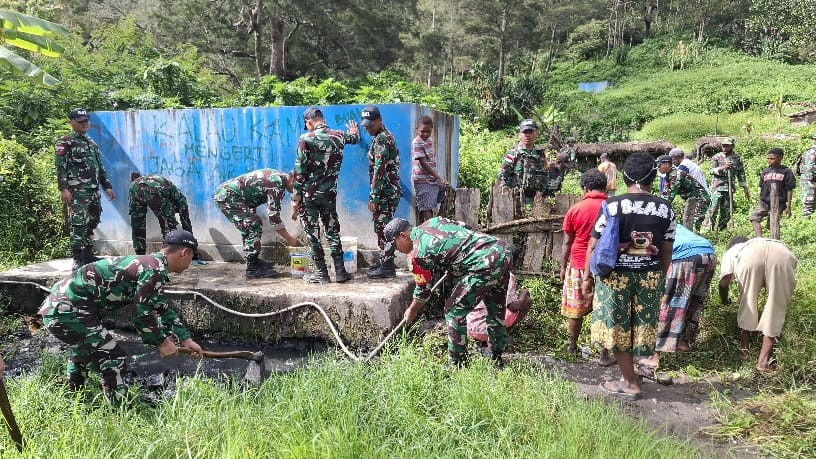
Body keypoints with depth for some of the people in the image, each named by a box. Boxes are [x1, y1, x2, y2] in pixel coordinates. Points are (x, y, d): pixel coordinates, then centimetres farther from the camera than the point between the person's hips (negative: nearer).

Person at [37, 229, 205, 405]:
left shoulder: (145, 262, 16)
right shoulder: (155, 268, -16)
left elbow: (162, 308, 23)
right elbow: (143, 315, -18)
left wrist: (186, 339, 23)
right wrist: (162, 342, -3)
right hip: (68, 311, -11)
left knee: (82, 350, 34)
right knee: (114, 360, -8)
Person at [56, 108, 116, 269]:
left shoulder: (92, 143, 22)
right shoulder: (65, 142, -2)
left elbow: (100, 167, 24)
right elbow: (61, 167, -10)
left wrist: (107, 186, 19)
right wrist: (63, 189, -19)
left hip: (94, 191, 8)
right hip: (77, 191, -8)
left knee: (92, 222, 10)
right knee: (79, 224, -12)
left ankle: (88, 255, 19)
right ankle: (77, 259, -11)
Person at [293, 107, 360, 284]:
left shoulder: (306, 139, -9)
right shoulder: (338, 136, 4)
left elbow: (299, 170, -11)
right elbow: (354, 138, 28)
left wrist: (295, 197, -7)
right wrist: (354, 132, 52)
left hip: (309, 194, -4)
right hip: (330, 194, 4)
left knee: (312, 233, 5)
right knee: (332, 231, 14)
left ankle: (321, 273, 9)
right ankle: (340, 271, 14)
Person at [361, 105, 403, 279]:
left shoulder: (381, 139, -16)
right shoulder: (385, 136, 17)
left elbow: (379, 171, -21)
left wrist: (373, 197, -21)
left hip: (385, 192, -10)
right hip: (389, 191, 10)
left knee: (384, 229, -6)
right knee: (382, 228, 16)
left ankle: (387, 268, -1)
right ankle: (385, 262, 24)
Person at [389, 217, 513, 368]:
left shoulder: (417, 253, -4)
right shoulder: (433, 221, 17)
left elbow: (423, 290, 7)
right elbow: (465, 228, 27)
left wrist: (411, 311, 26)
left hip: (485, 264, -9)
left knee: (454, 310, 2)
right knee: (496, 310, 22)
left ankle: (457, 365, 9)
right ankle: (497, 359, 35)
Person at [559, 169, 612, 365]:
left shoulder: (575, 210, -5)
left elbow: (567, 242, 0)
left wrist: (563, 267, 10)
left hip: (579, 267, 0)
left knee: (575, 309, 13)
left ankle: (572, 346, 27)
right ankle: (604, 355, 10)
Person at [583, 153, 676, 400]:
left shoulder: (612, 205, -11)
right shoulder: (665, 208, -2)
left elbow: (594, 246, -10)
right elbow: (666, 251, 4)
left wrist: (587, 277, 1)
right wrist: (660, 277, 17)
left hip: (616, 275, -3)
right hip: (650, 277, 3)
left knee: (618, 328, 10)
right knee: (641, 327, 16)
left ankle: (631, 384, 18)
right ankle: (628, 374, 30)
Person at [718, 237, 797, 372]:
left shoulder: (730, 252, 38)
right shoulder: (760, 241, 48)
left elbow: (724, 282, 24)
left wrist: (725, 301, 43)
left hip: (750, 257, -2)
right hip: (784, 254, 2)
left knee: (747, 304, 21)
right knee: (776, 309, 13)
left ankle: (744, 349, 30)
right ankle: (763, 361, 11)